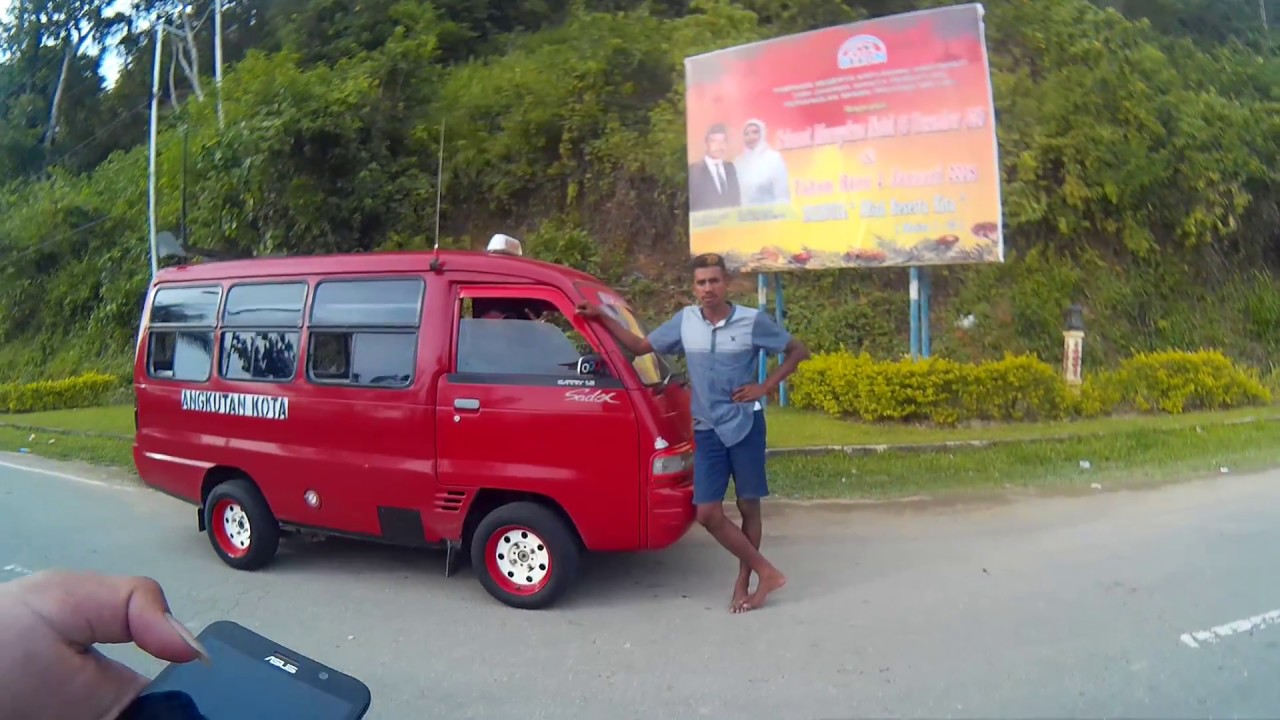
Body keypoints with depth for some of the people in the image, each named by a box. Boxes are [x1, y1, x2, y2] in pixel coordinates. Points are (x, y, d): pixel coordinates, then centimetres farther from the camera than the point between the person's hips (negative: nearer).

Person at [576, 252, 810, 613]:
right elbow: (641, 346, 10)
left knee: (748, 506, 8)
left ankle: (743, 583, 24)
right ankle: (765, 571, 11)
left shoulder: (753, 321, -9)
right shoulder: (684, 320, 0)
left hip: (745, 425, -3)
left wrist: (764, 388, -7)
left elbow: (798, 351, 2)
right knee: (708, 513, -2)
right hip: (706, 430, 3)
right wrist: (602, 317, 2)